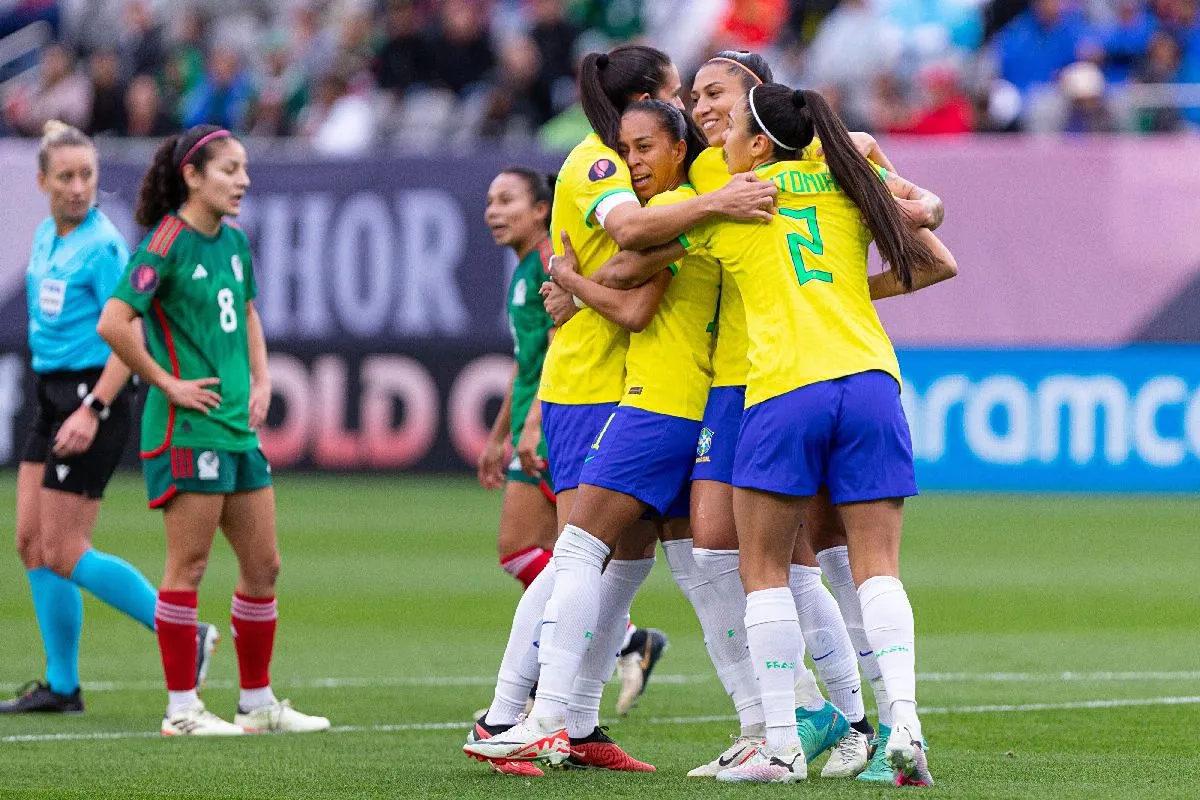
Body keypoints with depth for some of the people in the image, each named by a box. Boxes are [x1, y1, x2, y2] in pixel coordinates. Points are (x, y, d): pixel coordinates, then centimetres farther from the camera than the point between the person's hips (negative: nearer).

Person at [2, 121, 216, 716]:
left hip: (94, 396, -9)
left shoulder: (101, 246, -15)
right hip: (51, 393, 9)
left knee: (63, 552, -8)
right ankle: (62, 685, 13)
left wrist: (92, 410, -25)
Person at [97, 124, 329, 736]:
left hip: (238, 427, 8)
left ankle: (258, 702, 19)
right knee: (188, 566, -4)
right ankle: (181, 708, 2)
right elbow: (113, 323, -21)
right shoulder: (165, 245, -13)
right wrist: (167, 384, -15)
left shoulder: (233, 243, 12)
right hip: (187, 429, -8)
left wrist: (261, 381, 15)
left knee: (263, 565, 10)